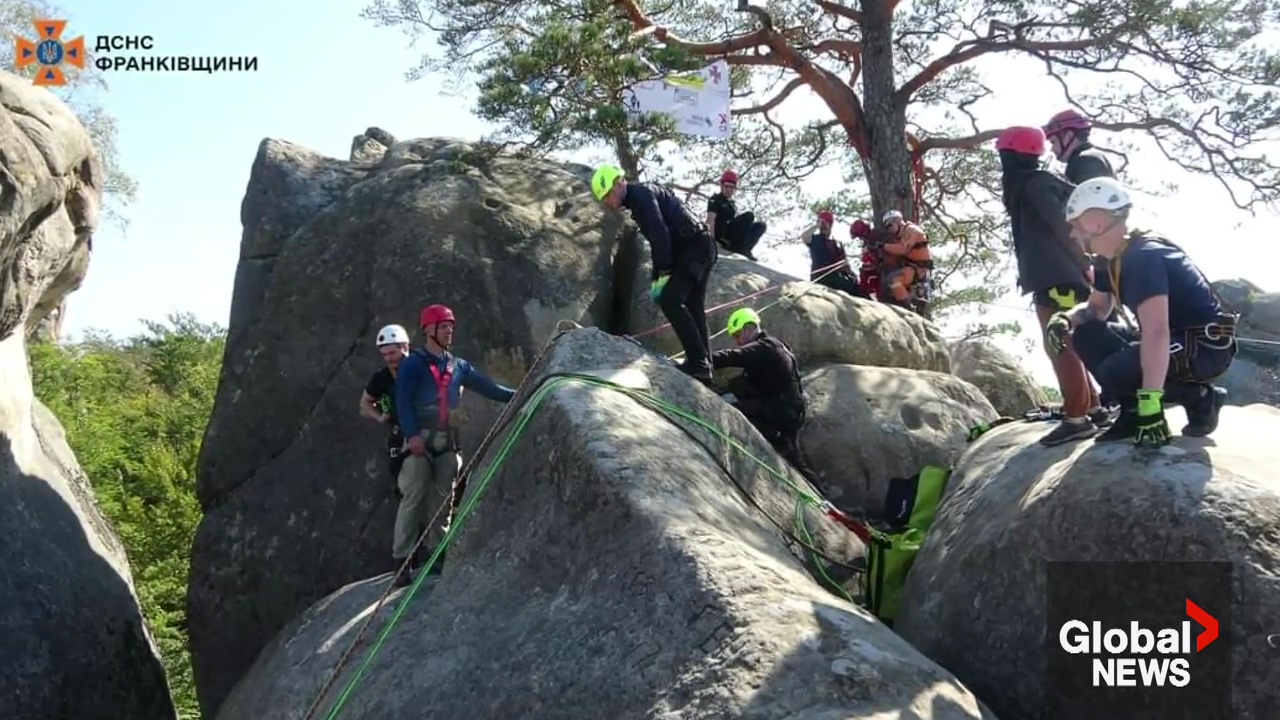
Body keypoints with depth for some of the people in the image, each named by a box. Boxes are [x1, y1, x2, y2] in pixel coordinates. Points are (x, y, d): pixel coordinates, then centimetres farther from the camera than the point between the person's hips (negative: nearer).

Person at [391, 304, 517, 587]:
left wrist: (516, 396, 2)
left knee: (443, 500, 7)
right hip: (421, 439, -5)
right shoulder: (413, 364, 0)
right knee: (413, 499, -10)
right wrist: (412, 434, -22)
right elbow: (403, 401, -10)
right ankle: (402, 562, -8)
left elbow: (487, 387, 14)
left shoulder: (458, 366, 17)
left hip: (448, 440, 6)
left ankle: (437, 555, 15)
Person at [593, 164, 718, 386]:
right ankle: (702, 368, 11)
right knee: (693, 310, 10)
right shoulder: (640, 197, 23)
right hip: (701, 248, 10)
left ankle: (698, 362, -18)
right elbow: (657, 239, 25)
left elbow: (660, 234, -19)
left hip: (694, 248, -10)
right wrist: (657, 276, 20)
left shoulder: (640, 194, -8)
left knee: (669, 300, -16)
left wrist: (663, 273, -20)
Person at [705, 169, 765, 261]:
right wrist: (712, 239, -24)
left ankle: (744, 249, -14)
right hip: (722, 235, -8)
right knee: (749, 215, -23)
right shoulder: (715, 200, -1)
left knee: (760, 225, -1)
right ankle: (740, 248, -23)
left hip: (733, 236, 8)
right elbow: (711, 219, -13)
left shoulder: (733, 204, 24)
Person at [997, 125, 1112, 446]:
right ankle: (1093, 408, 20)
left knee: (1061, 347, -9)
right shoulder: (1033, 184, 18)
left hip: (1056, 280, -10)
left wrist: (1084, 266, -13)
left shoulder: (1033, 185, -11)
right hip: (1054, 279, 10)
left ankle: (1077, 418, -7)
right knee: (1067, 346, 14)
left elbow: (1063, 227, -17)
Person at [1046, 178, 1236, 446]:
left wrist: (1150, 401, -38)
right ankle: (1132, 411, 1)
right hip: (1177, 340, 9)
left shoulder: (1144, 256, -24)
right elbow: (1096, 308, 18)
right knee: (1086, 336, -1)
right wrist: (1067, 317, -6)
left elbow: (1156, 332, -34)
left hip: (1208, 346, -9)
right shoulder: (1113, 259, 4)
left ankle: (1200, 399, -6)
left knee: (1115, 372, -27)